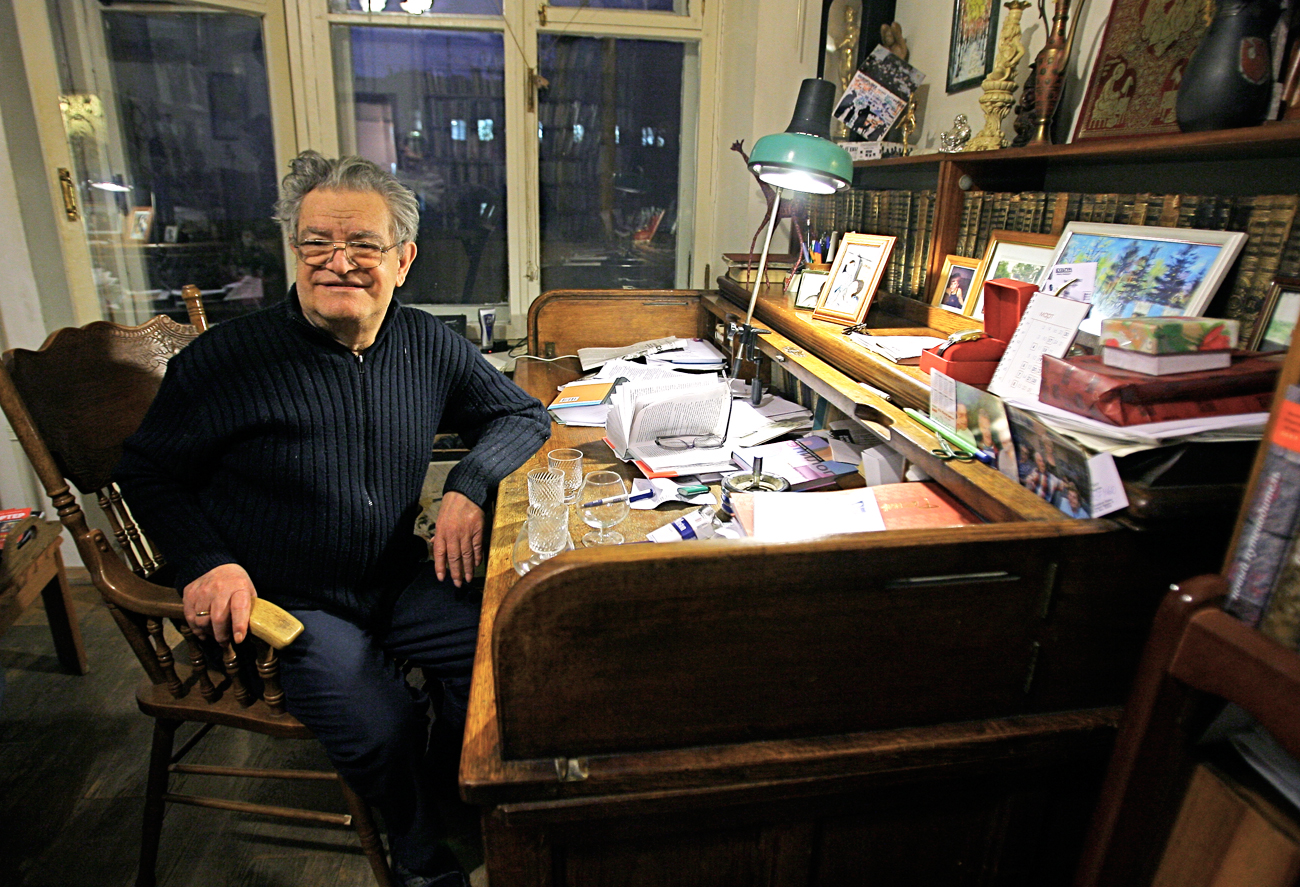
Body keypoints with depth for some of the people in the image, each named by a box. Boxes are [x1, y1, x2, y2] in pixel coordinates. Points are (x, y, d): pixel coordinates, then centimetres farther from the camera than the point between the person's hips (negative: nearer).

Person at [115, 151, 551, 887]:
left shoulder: (430, 348, -2)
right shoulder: (227, 358, -11)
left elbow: (524, 416, 7)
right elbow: (150, 471, 1)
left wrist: (471, 483, -11)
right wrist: (207, 562, -15)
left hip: (400, 582, 4)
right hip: (283, 605, -3)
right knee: (384, 728, -25)